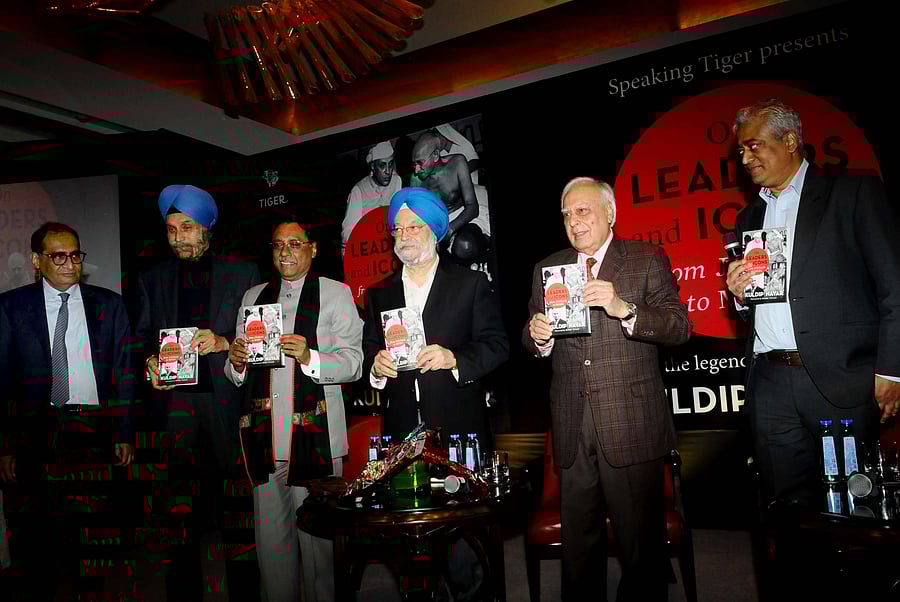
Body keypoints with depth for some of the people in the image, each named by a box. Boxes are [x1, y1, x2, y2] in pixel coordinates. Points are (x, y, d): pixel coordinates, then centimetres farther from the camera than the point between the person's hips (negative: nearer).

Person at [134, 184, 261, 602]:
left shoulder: (243, 273, 8)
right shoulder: (152, 278, 16)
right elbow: (143, 336, 15)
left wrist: (224, 343, -13)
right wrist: (151, 361, -5)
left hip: (227, 399, -2)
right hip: (175, 399, 2)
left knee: (237, 502, 0)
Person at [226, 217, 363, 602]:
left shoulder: (336, 293, 5)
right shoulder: (253, 297, 18)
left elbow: (353, 364, -4)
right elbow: (238, 374, 20)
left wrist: (309, 357, -20)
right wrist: (237, 362, -3)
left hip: (315, 437, -3)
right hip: (265, 437, 4)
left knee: (317, 537, 1)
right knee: (269, 538, 8)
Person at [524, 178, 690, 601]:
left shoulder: (648, 260, 3)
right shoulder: (546, 269, 13)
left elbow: (680, 328, -6)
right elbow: (533, 343, 14)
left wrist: (624, 309, -21)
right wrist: (537, 337, -9)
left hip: (631, 425, -3)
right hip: (572, 430, 3)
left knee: (641, 542, 5)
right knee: (577, 541, 13)